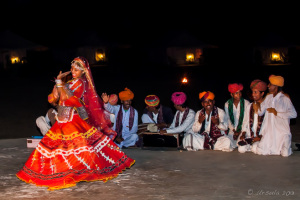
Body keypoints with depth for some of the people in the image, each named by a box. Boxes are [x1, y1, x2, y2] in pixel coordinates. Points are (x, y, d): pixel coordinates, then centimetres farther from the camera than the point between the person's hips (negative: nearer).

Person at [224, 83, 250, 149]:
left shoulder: (246, 103, -6)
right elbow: (228, 119, 6)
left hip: (242, 130, -2)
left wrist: (240, 132, -10)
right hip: (232, 131, 2)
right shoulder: (227, 105, 2)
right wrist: (234, 131, -7)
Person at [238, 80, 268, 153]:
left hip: (261, 137, -4)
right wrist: (243, 134, 2)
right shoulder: (249, 107, 16)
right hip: (249, 136, 4)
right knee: (241, 149, -21)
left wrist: (260, 137, -14)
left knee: (255, 149, -31)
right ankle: (251, 145, 6)